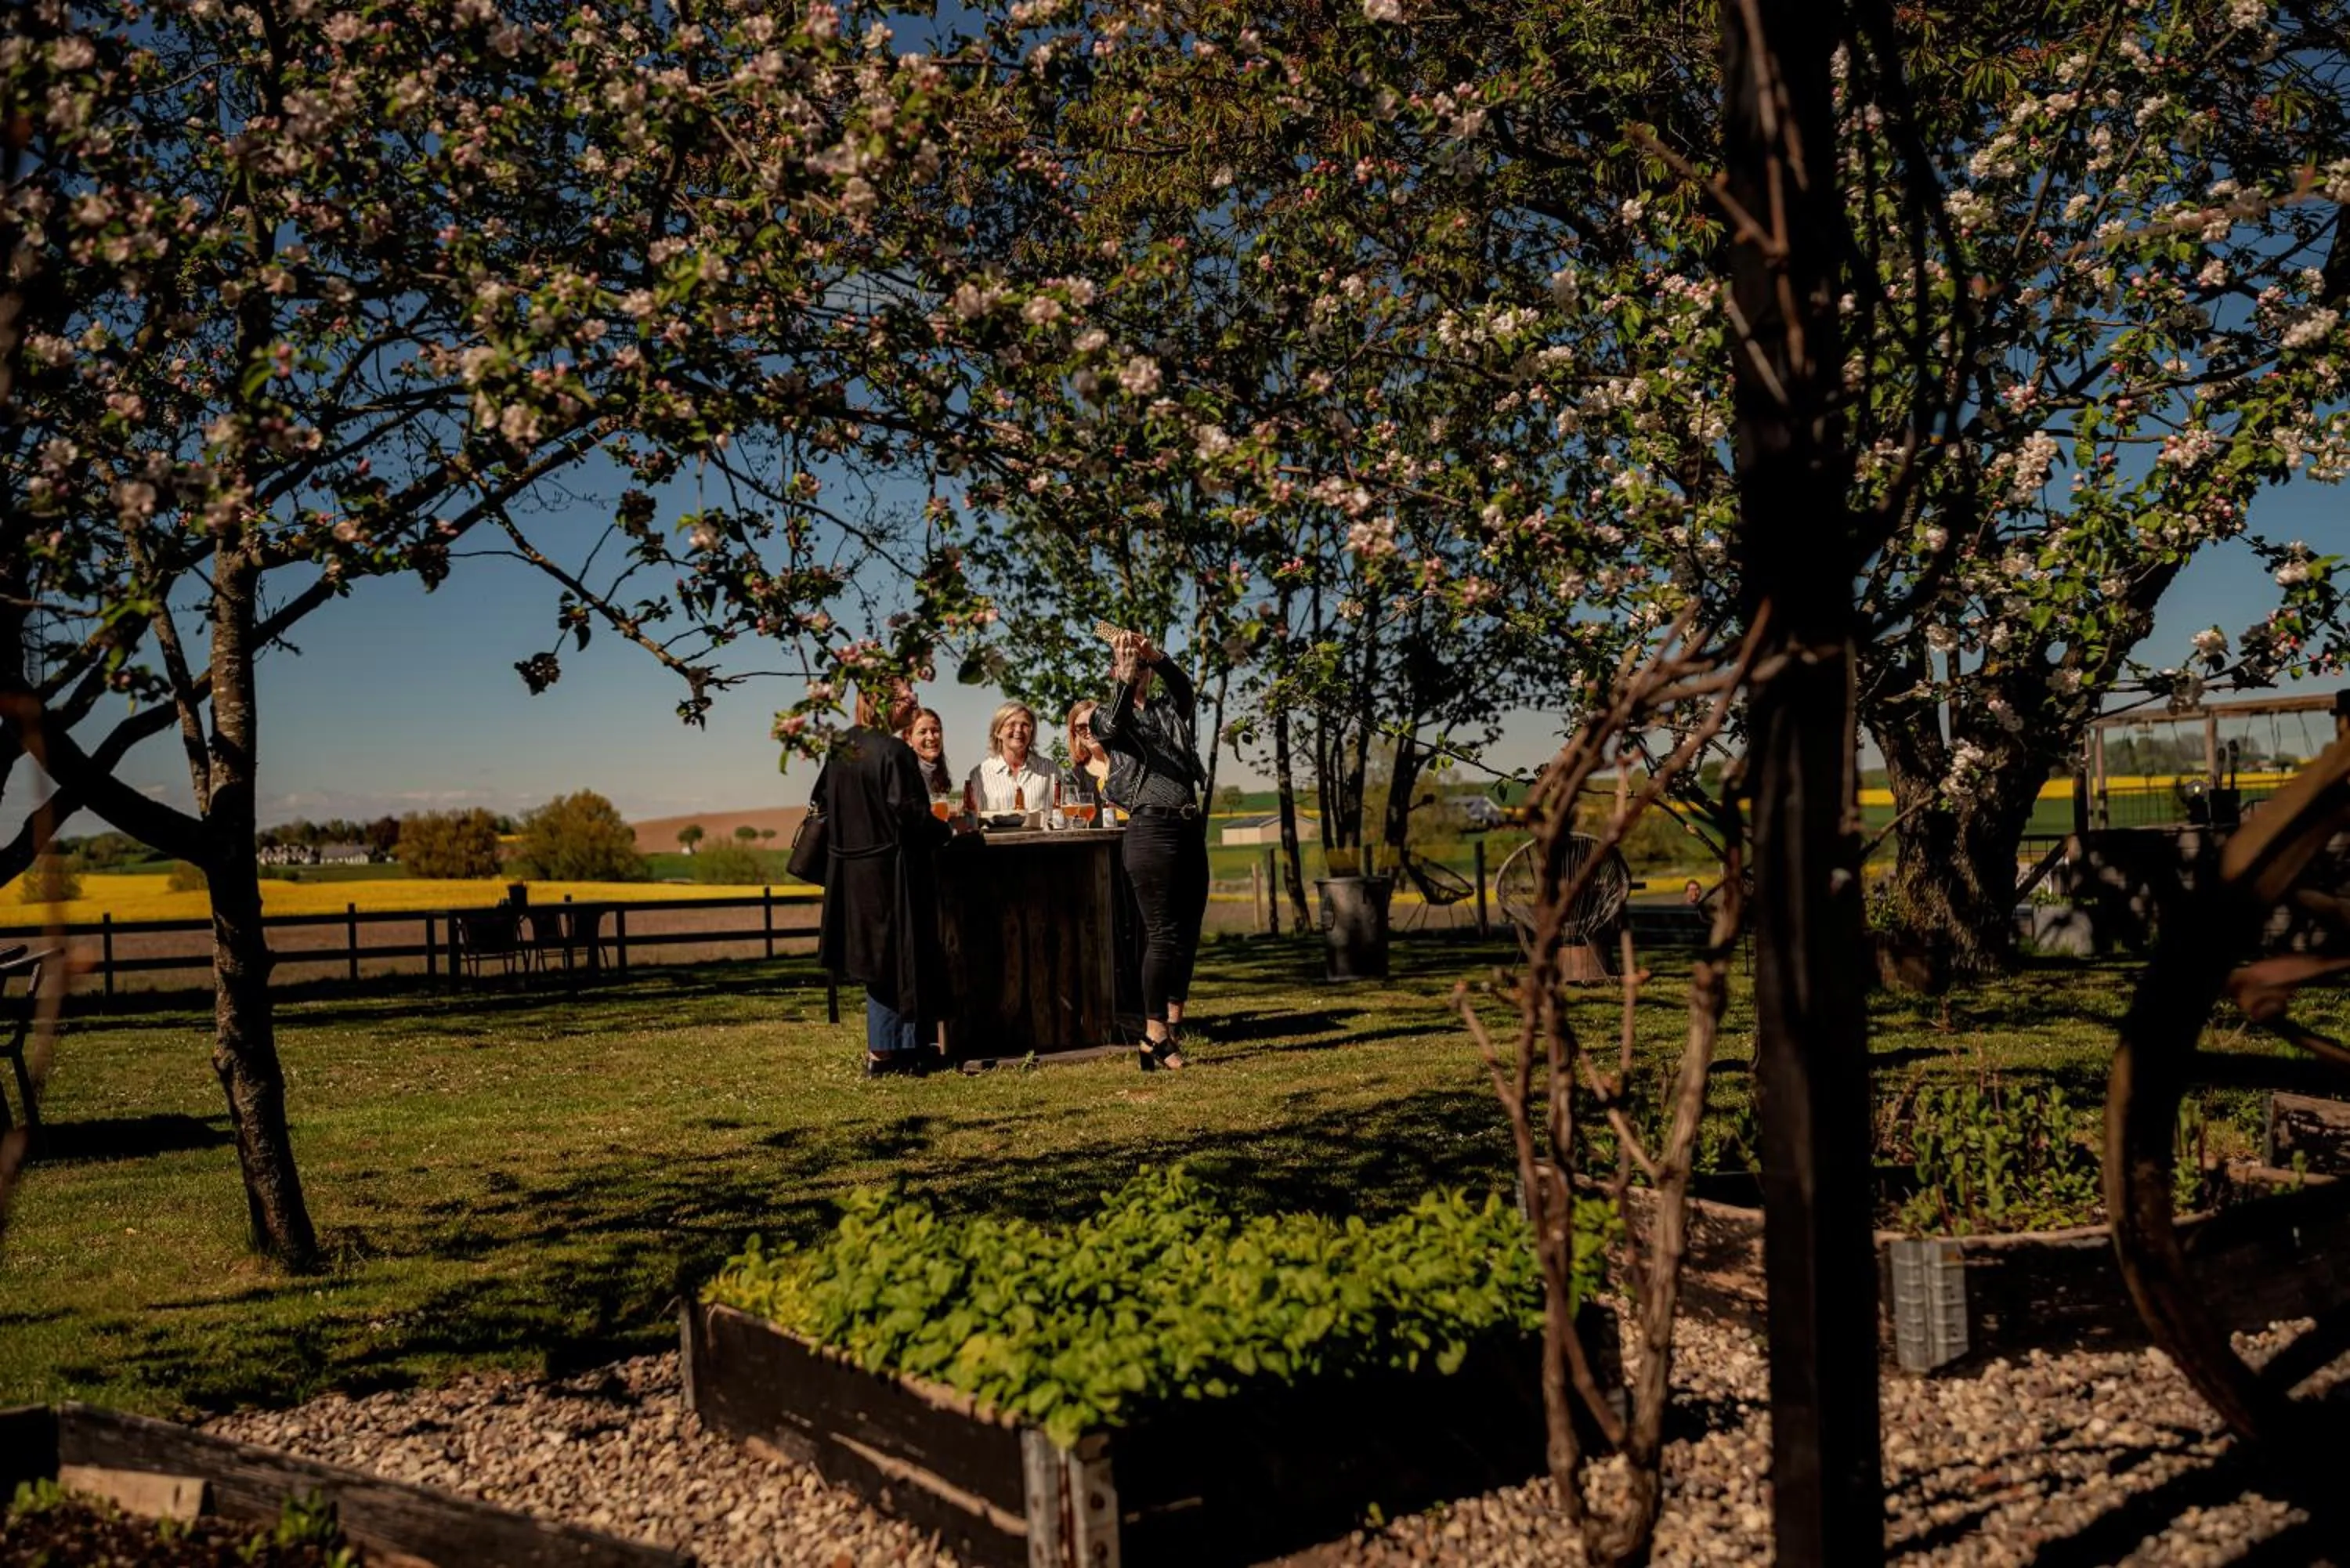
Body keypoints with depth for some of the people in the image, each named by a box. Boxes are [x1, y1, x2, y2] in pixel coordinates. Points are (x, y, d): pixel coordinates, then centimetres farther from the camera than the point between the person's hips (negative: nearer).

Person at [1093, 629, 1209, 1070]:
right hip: (1151, 830, -5)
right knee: (1164, 933, -8)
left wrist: (1154, 656, -23)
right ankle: (1155, 1038, -2)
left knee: (1188, 931, 7)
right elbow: (1114, 724, -17)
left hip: (1190, 829, 6)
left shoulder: (1169, 710, 17)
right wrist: (1126, 678, -31)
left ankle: (1174, 1025, 17)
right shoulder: (1107, 717, 7)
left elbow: (1184, 687, -5)